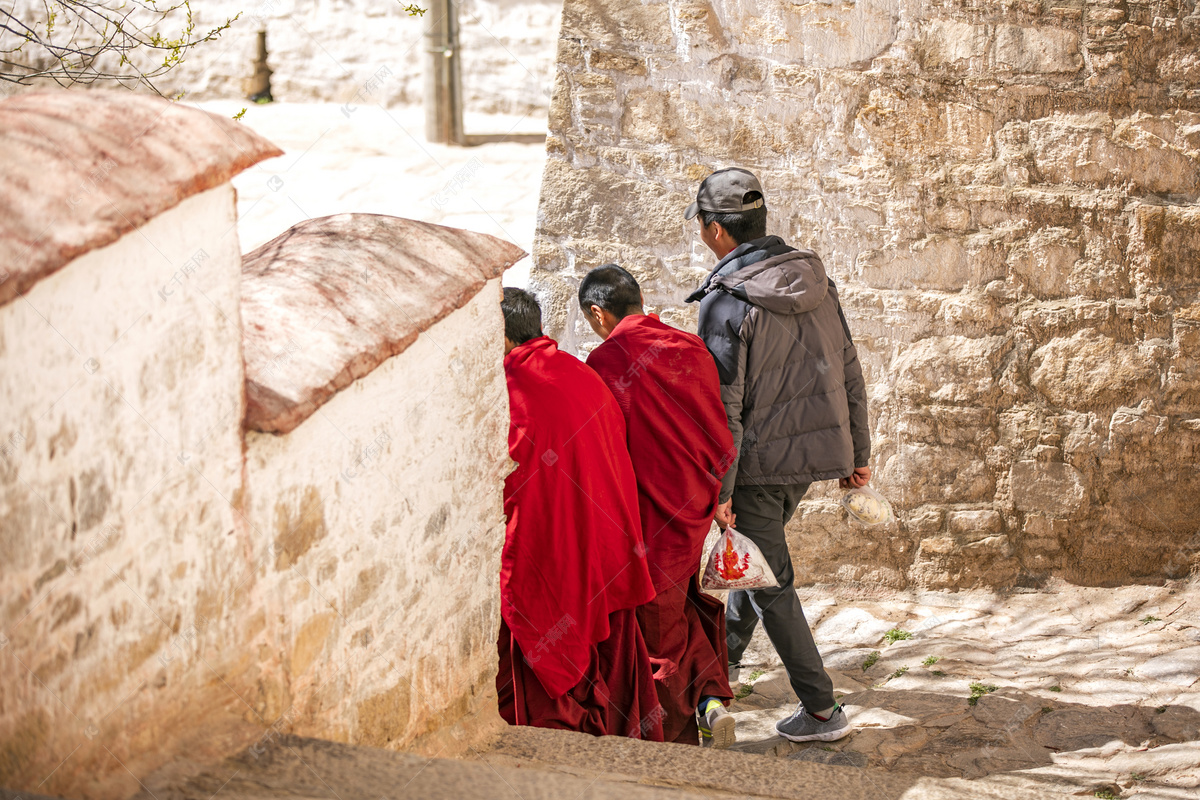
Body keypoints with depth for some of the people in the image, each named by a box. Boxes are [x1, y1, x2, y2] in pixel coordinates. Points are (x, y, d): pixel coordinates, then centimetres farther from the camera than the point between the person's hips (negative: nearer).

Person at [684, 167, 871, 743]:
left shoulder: (726, 302, -19)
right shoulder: (815, 280, 3)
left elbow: (724, 404, -19)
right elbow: (850, 373, 7)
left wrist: (718, 489, -14)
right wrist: (858, 452, 15)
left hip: (761, 460, -7)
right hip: (818, 450, 8)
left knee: (771, 584, 3)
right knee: (758, 553, 26)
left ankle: (821, 710, 4)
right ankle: (726, 654, 44)